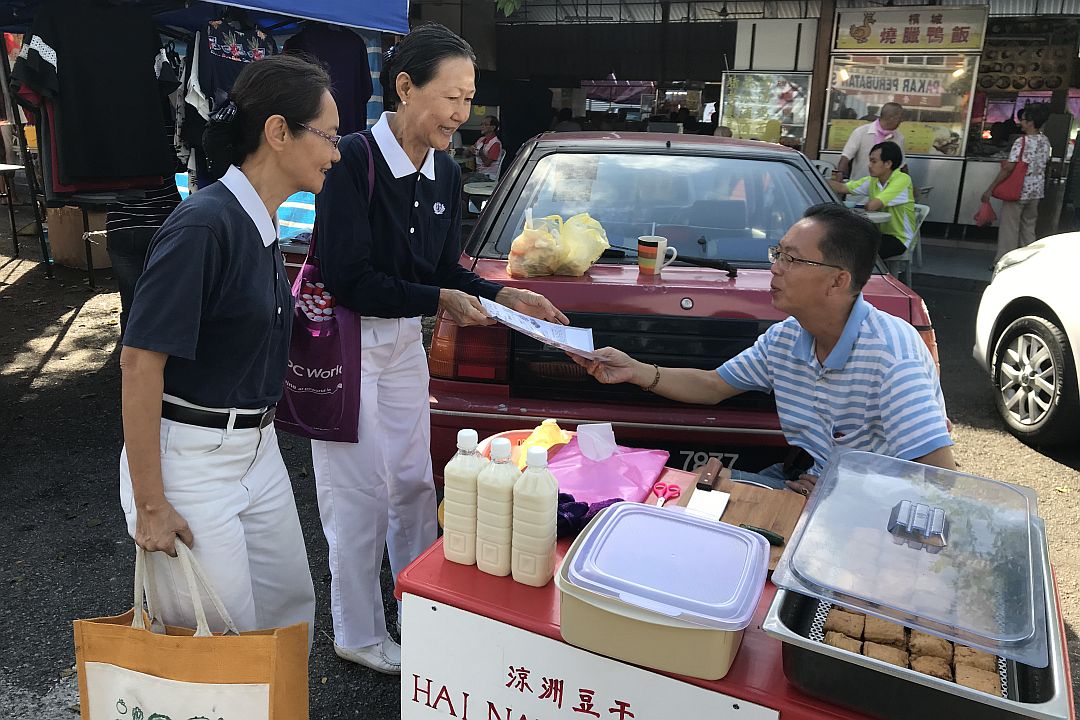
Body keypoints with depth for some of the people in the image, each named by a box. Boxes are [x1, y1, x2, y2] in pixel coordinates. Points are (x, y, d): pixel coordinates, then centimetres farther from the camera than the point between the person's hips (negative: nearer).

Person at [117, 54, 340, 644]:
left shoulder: (260, 225, 6)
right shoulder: (204, 224, -21)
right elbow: (139, 360, -22)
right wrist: (150, 505, -19)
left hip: (256, 450, 9)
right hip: (188, 460, -8)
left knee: (292, 607, 18)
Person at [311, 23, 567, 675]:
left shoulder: (445, 173, 2)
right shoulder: (353, 160, -21)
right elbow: (347, 278, -23)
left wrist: (502, 296, -6)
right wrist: (438, 301, -21)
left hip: (405, 341, 7)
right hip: (345, 340, -7)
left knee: (415, 484, 16)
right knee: (360, 494, 5)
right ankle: (359, 637, 26)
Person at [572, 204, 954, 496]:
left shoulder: (892, 352, -26)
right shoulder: (784, 338, -1)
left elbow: (940, 478, -28)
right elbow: (712, 386, 11)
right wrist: (636, 371, -3)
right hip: (805, 484, 7)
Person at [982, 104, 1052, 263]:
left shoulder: (1021, 141, -16)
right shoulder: (1045, 141, 6)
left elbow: (1008, 168, -20)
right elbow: (1044, 163, 15)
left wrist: (990, 190, -17)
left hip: (1018, 191, -7)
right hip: (1036, 192, 7)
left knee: (1009, 228, 0)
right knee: (1029, 227, 15)